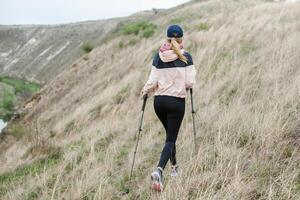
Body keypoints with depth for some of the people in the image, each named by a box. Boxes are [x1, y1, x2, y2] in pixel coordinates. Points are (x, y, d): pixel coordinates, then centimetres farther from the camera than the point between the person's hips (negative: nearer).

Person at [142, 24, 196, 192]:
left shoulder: (158, 56, -1)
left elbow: (152, 82, -4)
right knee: (171, 138, -1)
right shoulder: (186, 57, -8)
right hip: (177, 101, -3)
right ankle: (159, 170, -22)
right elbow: (190, 83, -12)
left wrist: (145, 91, 16)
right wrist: (193, 74, 10)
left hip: (159, 101, 4)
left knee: (170, 135, 24)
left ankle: (174, 166, 38)